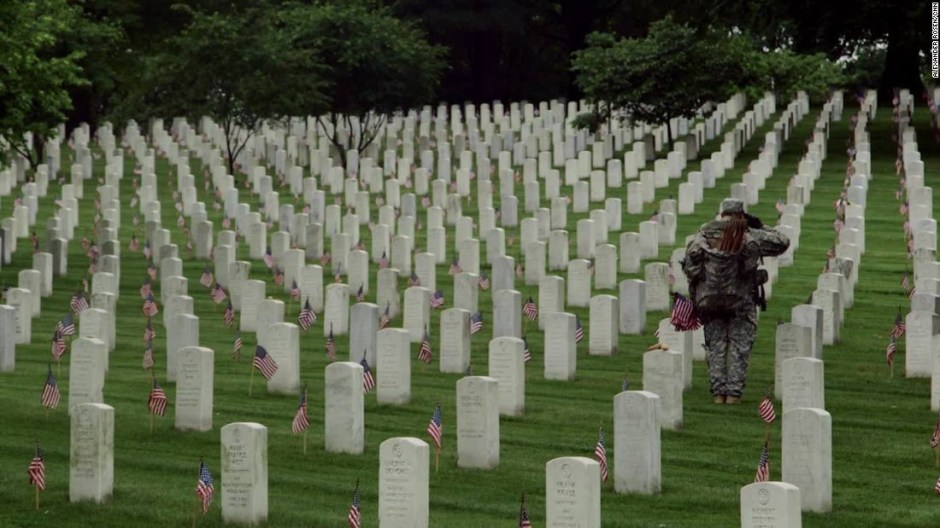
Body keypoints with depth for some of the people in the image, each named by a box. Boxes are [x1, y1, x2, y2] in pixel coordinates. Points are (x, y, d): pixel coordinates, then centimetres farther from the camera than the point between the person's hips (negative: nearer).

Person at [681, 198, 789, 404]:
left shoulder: (702, 236, 1)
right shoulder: (750, 237, -4)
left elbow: (689, 267, 0)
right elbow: (782, 242, 5)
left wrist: (695, 299, 11)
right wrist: (760, 227, 15)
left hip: (708, 300, 2)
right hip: (741, 300, -2)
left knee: (715, 345, 11)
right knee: (739, 346, 6)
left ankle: (718, 391, 8)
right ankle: (733, 392, 1)